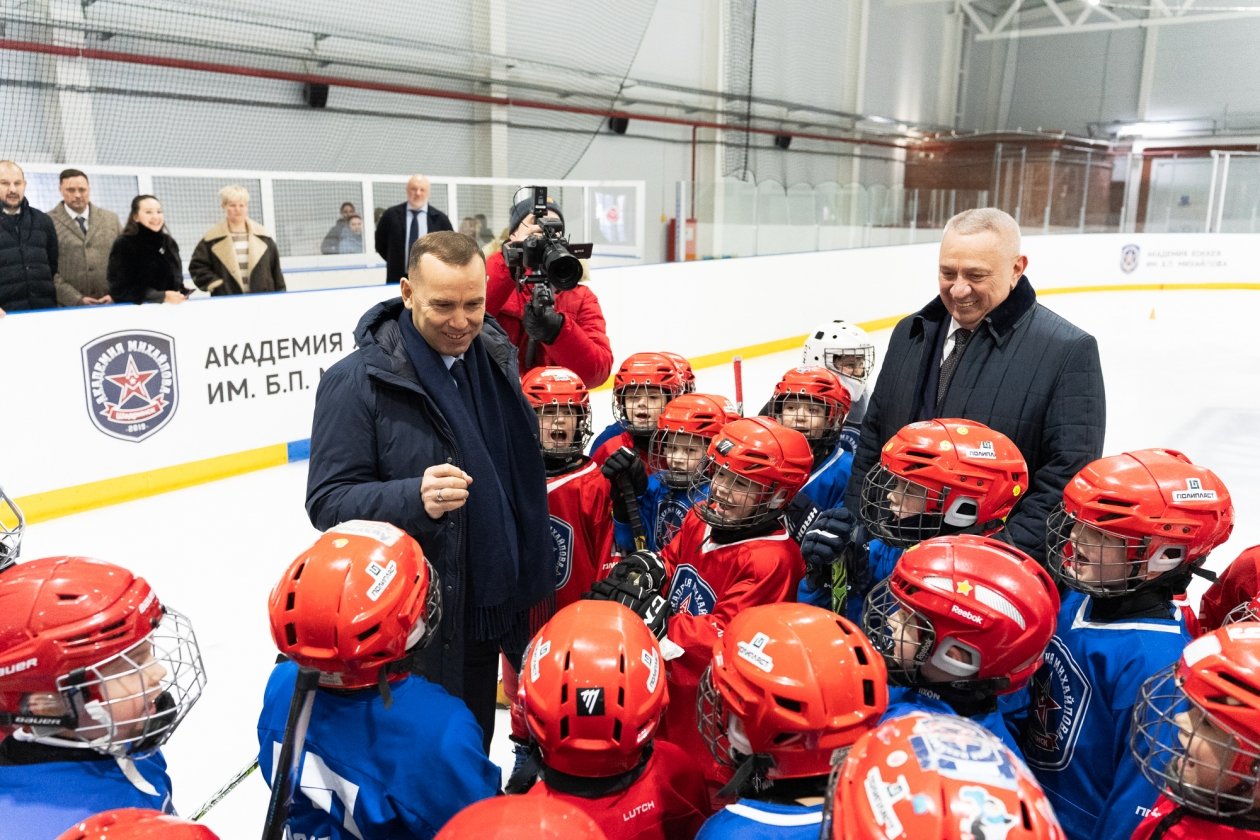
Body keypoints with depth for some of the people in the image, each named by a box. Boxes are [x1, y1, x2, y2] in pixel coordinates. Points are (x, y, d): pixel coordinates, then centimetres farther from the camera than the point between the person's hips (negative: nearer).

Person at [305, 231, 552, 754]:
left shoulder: (498, 357, 4)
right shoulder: (359, 381, -15)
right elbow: (328, 501, -16)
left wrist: (532, 588, 15)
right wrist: (415, 499, -34)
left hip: (487, 610, 6)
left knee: (473, 754, 21)